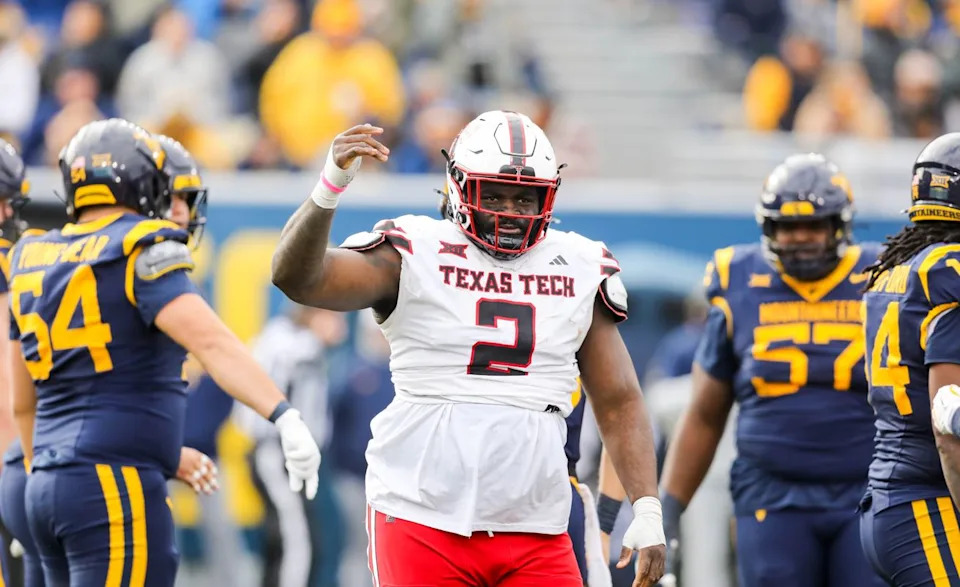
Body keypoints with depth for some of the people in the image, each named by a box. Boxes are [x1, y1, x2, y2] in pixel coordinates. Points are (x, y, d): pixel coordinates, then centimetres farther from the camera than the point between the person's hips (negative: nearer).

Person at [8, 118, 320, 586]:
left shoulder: (36, 263, 14)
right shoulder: (140, 255, -8)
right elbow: (211, 341, -24)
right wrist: (285, 418, -33)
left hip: (51, 489, 8)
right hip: (115, 490, -8)